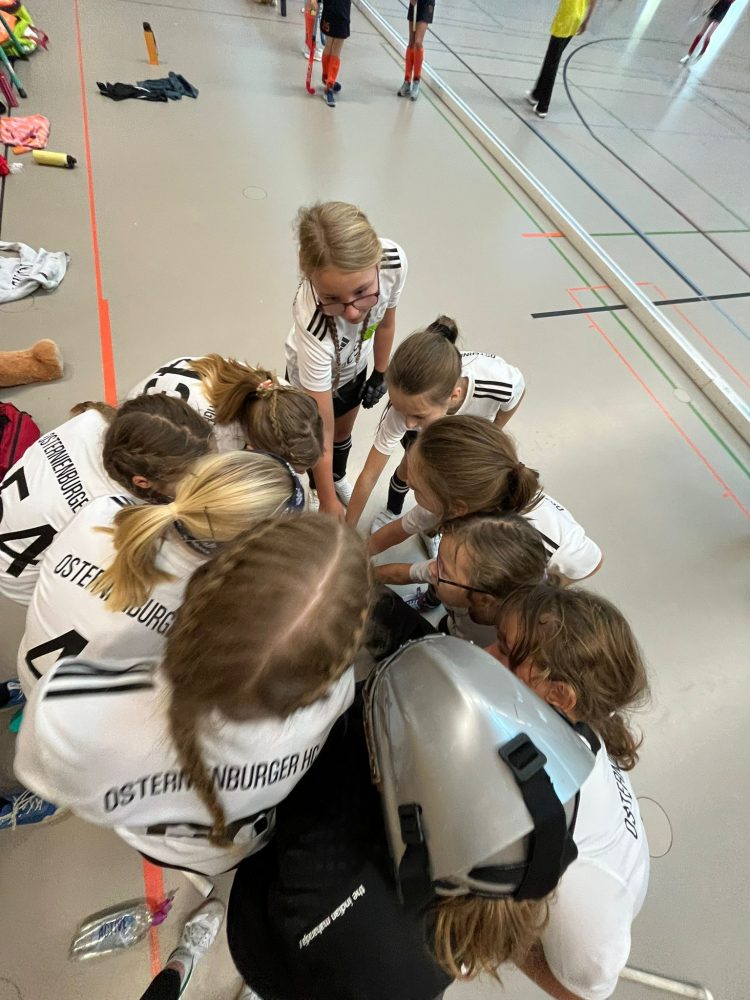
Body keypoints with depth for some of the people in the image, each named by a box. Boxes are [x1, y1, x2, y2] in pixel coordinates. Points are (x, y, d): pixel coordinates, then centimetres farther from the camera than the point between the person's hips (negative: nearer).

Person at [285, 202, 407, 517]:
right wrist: (327, 502, -29)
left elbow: (386, 320, -10)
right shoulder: (313, 322, -46)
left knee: (344, 433, 25)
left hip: (355, 365, 4)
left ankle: (339, 477, 57)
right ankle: (318, 487, 52)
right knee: (328, 436, 18)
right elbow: (321, 437, -38)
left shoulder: (394, 261, -36)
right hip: (312, 376, -4)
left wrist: (380, 373, 2)